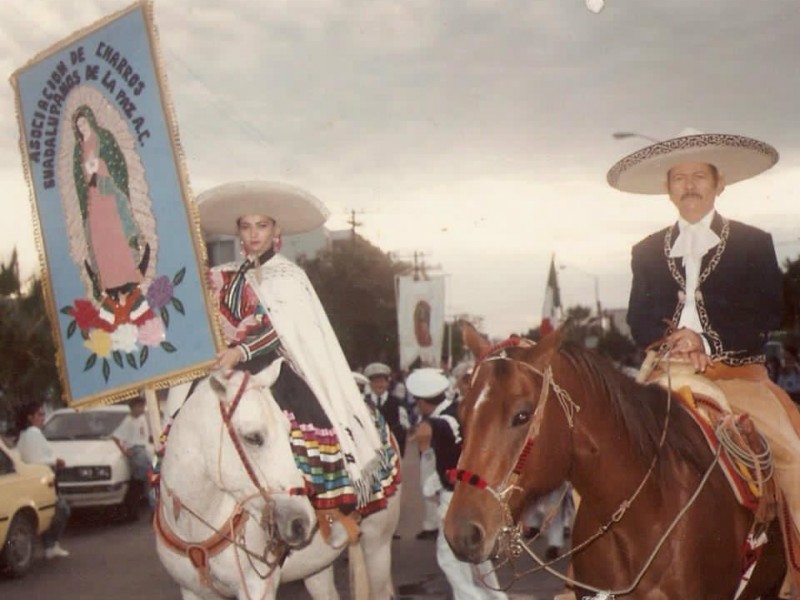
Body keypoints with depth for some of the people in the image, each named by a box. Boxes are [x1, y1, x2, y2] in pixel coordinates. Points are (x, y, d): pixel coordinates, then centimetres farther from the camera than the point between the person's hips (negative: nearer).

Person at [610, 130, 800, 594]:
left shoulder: (754, 243, 8)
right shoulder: (647, 252, 16)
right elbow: (639, 320, 11)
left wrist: (705, 341, -13)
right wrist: (671, 342, -11)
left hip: (738, 376, -2)